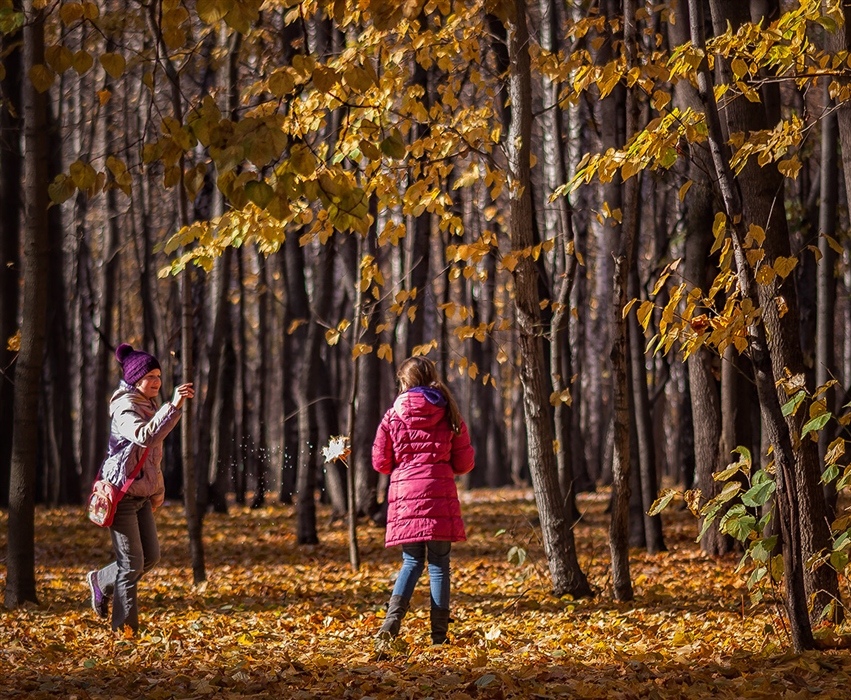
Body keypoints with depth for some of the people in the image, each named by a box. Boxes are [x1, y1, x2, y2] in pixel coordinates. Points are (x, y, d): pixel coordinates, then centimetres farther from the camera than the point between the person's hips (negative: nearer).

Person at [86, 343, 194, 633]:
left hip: (142, 494, 9)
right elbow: (144, 436, -36)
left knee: (151, 556, 9)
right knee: (132, 563, -6)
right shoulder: (125, 407, -15)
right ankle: (125, 629, 2)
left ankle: (102, 581, 31)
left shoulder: (150, 406, 14)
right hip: (122, 492, -9)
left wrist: (157, 489, 21)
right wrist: (174, 407, -43)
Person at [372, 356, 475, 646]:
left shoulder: (393, 415, 3)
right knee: (438, 565, 5)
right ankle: (439, 636, 3)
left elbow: (380, 462, 5)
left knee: (411, 562, 11)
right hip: (439, 497, -1)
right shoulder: (449, 415, 5)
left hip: (404, 494, 1)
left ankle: (392, 618, -11)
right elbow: (464, 463, 7)